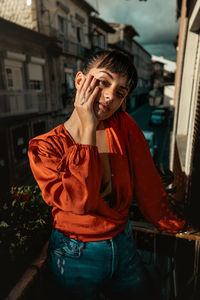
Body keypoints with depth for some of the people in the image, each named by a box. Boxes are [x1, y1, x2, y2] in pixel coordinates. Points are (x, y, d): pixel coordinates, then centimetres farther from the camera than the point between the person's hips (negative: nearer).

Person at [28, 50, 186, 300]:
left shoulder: (124, 126, -11)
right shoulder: (44, 147, -17)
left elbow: (147, 184, -3)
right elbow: (79, 201, -32)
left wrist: (172, 224, 5)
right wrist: (88, 130, -30)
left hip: (124, 246, 3)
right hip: (75, 257, -2)